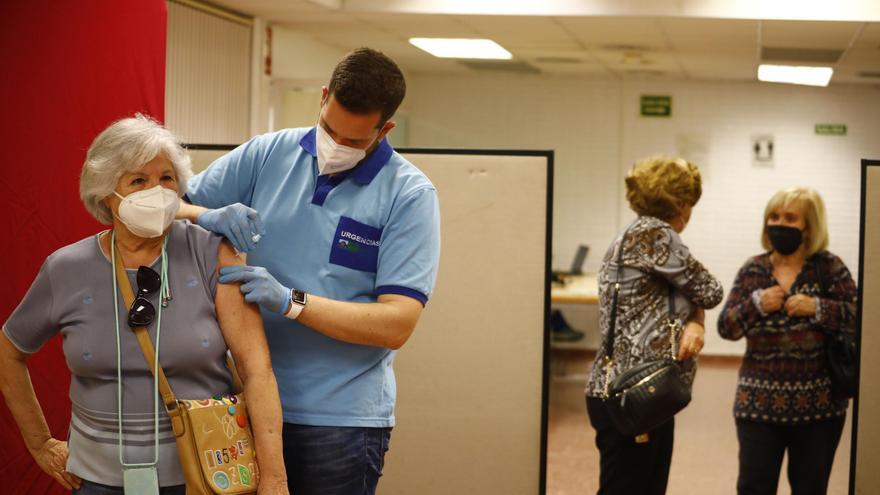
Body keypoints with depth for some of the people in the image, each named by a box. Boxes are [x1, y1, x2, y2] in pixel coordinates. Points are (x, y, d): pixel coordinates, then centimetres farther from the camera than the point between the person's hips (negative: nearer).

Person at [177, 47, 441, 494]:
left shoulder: (409, 195, -7)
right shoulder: (267, 154, 3)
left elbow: (397, 324, -14)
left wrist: (291, 302, -22)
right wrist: (210, 217, -13)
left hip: (341, 419, -3)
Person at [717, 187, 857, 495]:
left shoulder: (829, 268, -1)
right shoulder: (752, 270, 4)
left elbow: (859, 317, -6)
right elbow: (726, 328, 2)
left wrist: (817, 307, -20)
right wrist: (756, 304, -15)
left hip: (818, 405, -1)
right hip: (759, 403, 1)